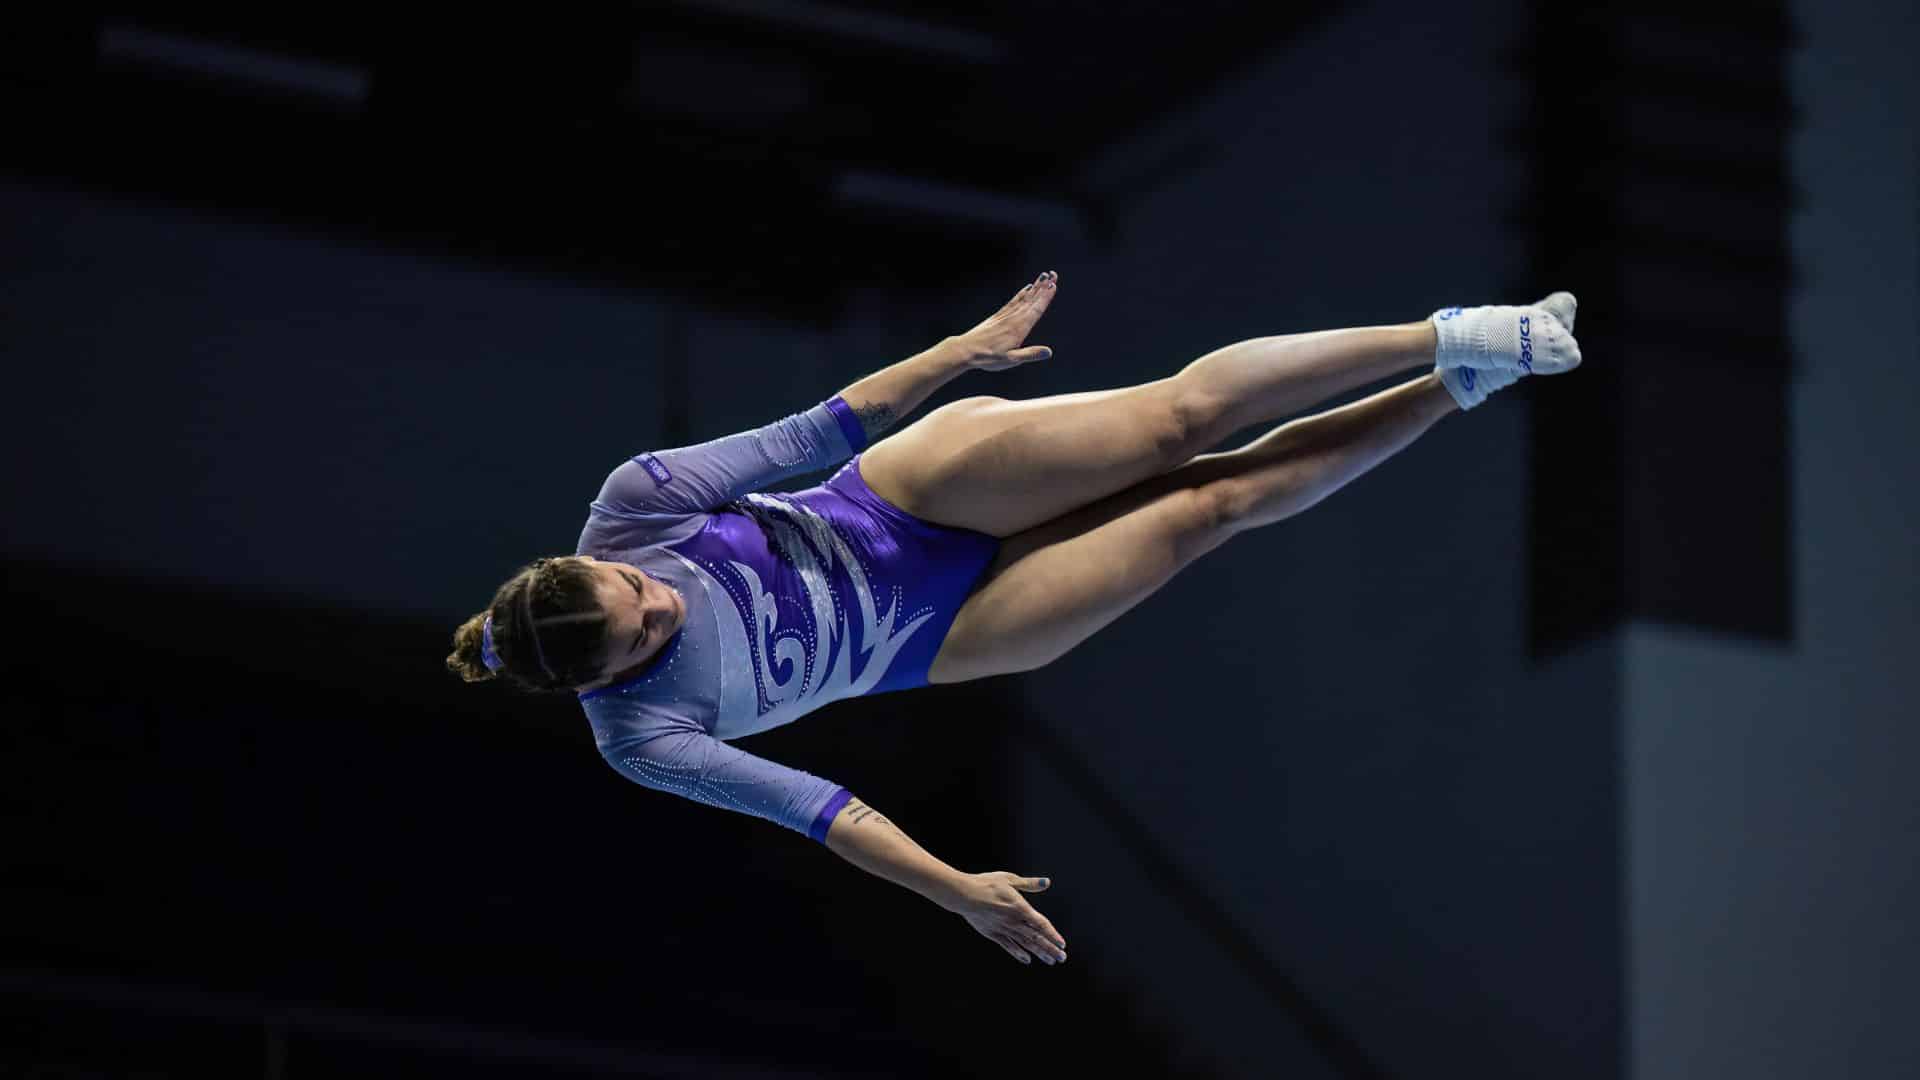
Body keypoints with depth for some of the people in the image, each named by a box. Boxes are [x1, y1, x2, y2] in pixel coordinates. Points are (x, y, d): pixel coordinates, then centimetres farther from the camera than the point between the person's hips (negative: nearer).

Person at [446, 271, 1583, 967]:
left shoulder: (628, 507, -16)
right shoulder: (639, 737, -20)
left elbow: (801, 436, -8)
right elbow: (801, 802, -20)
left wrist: (960, 349, -3)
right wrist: (955, 890, -22)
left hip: (908, 498, 2)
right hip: (929, 636, -2)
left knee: (1183, 414, -17)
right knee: (1210, 505, -11)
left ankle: (1450, 344, -9)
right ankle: (1451, 391, -2)